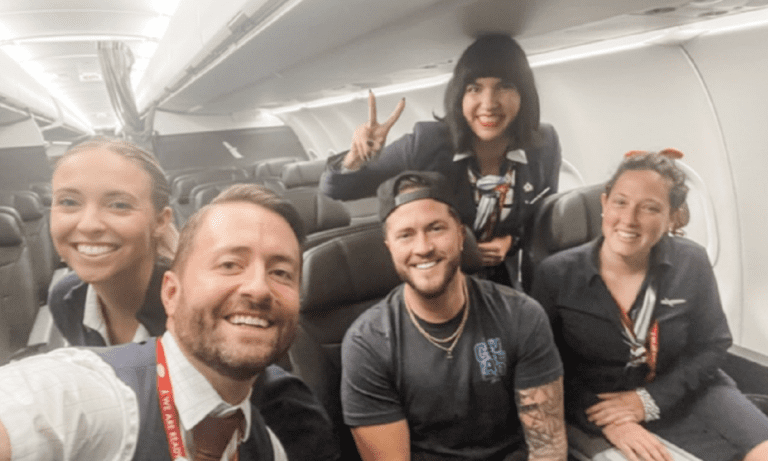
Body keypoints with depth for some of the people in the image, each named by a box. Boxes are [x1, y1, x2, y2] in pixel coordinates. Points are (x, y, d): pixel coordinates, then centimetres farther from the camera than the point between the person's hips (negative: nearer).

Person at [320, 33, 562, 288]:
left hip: (503, 282, 2)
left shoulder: (545, 145, -14)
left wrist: (513, 241, -14)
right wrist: (358, 157, -37)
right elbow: (335, 189, -16)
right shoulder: (427, 143, -21)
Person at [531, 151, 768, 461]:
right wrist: (607, 422, -20)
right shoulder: (557, 274, -14)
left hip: (683, 391, 3)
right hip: (599, 403, -3)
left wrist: (648, 400, -13)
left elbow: (711, 346, 0)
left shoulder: (691, 264, -8)